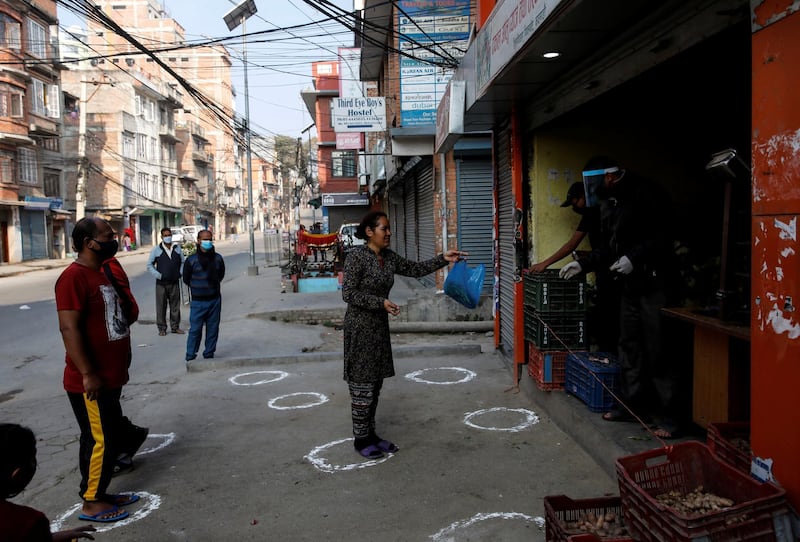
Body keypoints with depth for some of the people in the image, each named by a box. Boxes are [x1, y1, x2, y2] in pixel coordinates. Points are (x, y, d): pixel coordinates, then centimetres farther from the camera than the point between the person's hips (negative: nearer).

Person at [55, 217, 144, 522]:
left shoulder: (105, 273, 12)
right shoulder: (74, 277, -18)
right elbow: (69, 328, -24)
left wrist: (122, 365, 21)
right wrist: (88, 374, -24)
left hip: (111, 377, 10)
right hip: (91, 382, -9)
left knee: (110, 436, 17)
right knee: (100, 440, 0)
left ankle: (99, 493, 31)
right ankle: (91, 503, 15)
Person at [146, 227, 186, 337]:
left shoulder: (177, 248, 8)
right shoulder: (156, 249, -1)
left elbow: (182, 262, 17)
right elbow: (149, 265, 2)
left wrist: (180, 273, 2)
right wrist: (158, 275, -10)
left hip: (175, 282, 3)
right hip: (161, 283, -3)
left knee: (175, 305, 8)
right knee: (161, 306, 0)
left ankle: (175, 326, 19)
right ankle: (162, 328, 10)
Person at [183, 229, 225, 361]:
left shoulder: (217, 258, 2)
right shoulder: (191, 260, -7)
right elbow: (186, 279, 4)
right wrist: (197, 288, 10)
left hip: (215, 300, 3)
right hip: (198, 301, -3)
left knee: (213, 328, 8)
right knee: (195, 329, -2)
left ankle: (209, 353, 20)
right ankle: (190, 355, 10)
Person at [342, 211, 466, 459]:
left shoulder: (389, 257, 7)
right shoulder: (356, 256, -15)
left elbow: (415, 269, 13)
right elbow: (348, 294, -17)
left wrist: (443, 259, 2)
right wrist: (381, 302, -23)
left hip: (379, 326, 8)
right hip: (360, 326, -8)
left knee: (375, 382, 13)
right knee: (362, 384, -1)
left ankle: (371, 434, 25)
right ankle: (361, 440, 12)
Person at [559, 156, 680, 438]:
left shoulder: (646, 193, -12)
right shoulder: (608, 203, 14)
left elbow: (663, 236, -17)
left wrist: (634, 257, -24)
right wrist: (582, 264, 10)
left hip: (653, 283, -9)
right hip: (629, 285, 9)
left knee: (656, 349, -7)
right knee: (629, 345, 13)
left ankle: (667, 415, 1)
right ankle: (633, 404, 24)